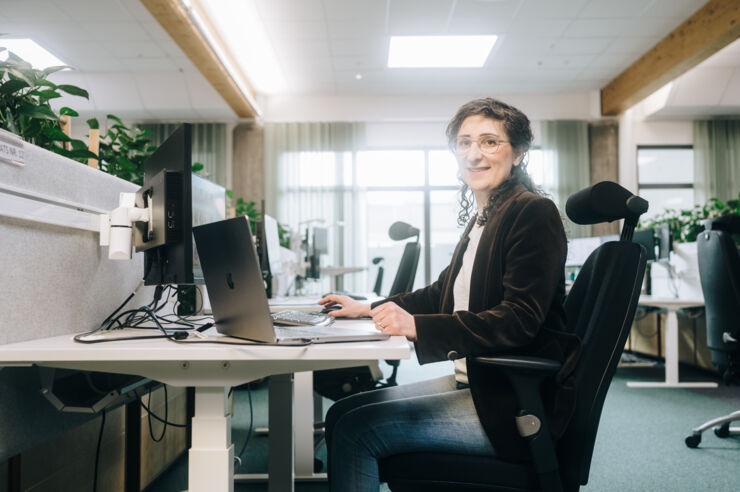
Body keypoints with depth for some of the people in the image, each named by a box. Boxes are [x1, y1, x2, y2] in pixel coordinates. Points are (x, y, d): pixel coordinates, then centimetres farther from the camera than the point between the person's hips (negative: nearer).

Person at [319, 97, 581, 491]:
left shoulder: (533, 212, -14)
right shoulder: (482, 219, 13)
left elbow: (519, 320, -22)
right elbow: (443, 293, 24)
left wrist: (417, 325, -29)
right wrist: (369, 308, 19)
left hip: (515, 405, -9)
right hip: (472, 384, 9)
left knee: (357, 429, -16)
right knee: (341, 412, 5)